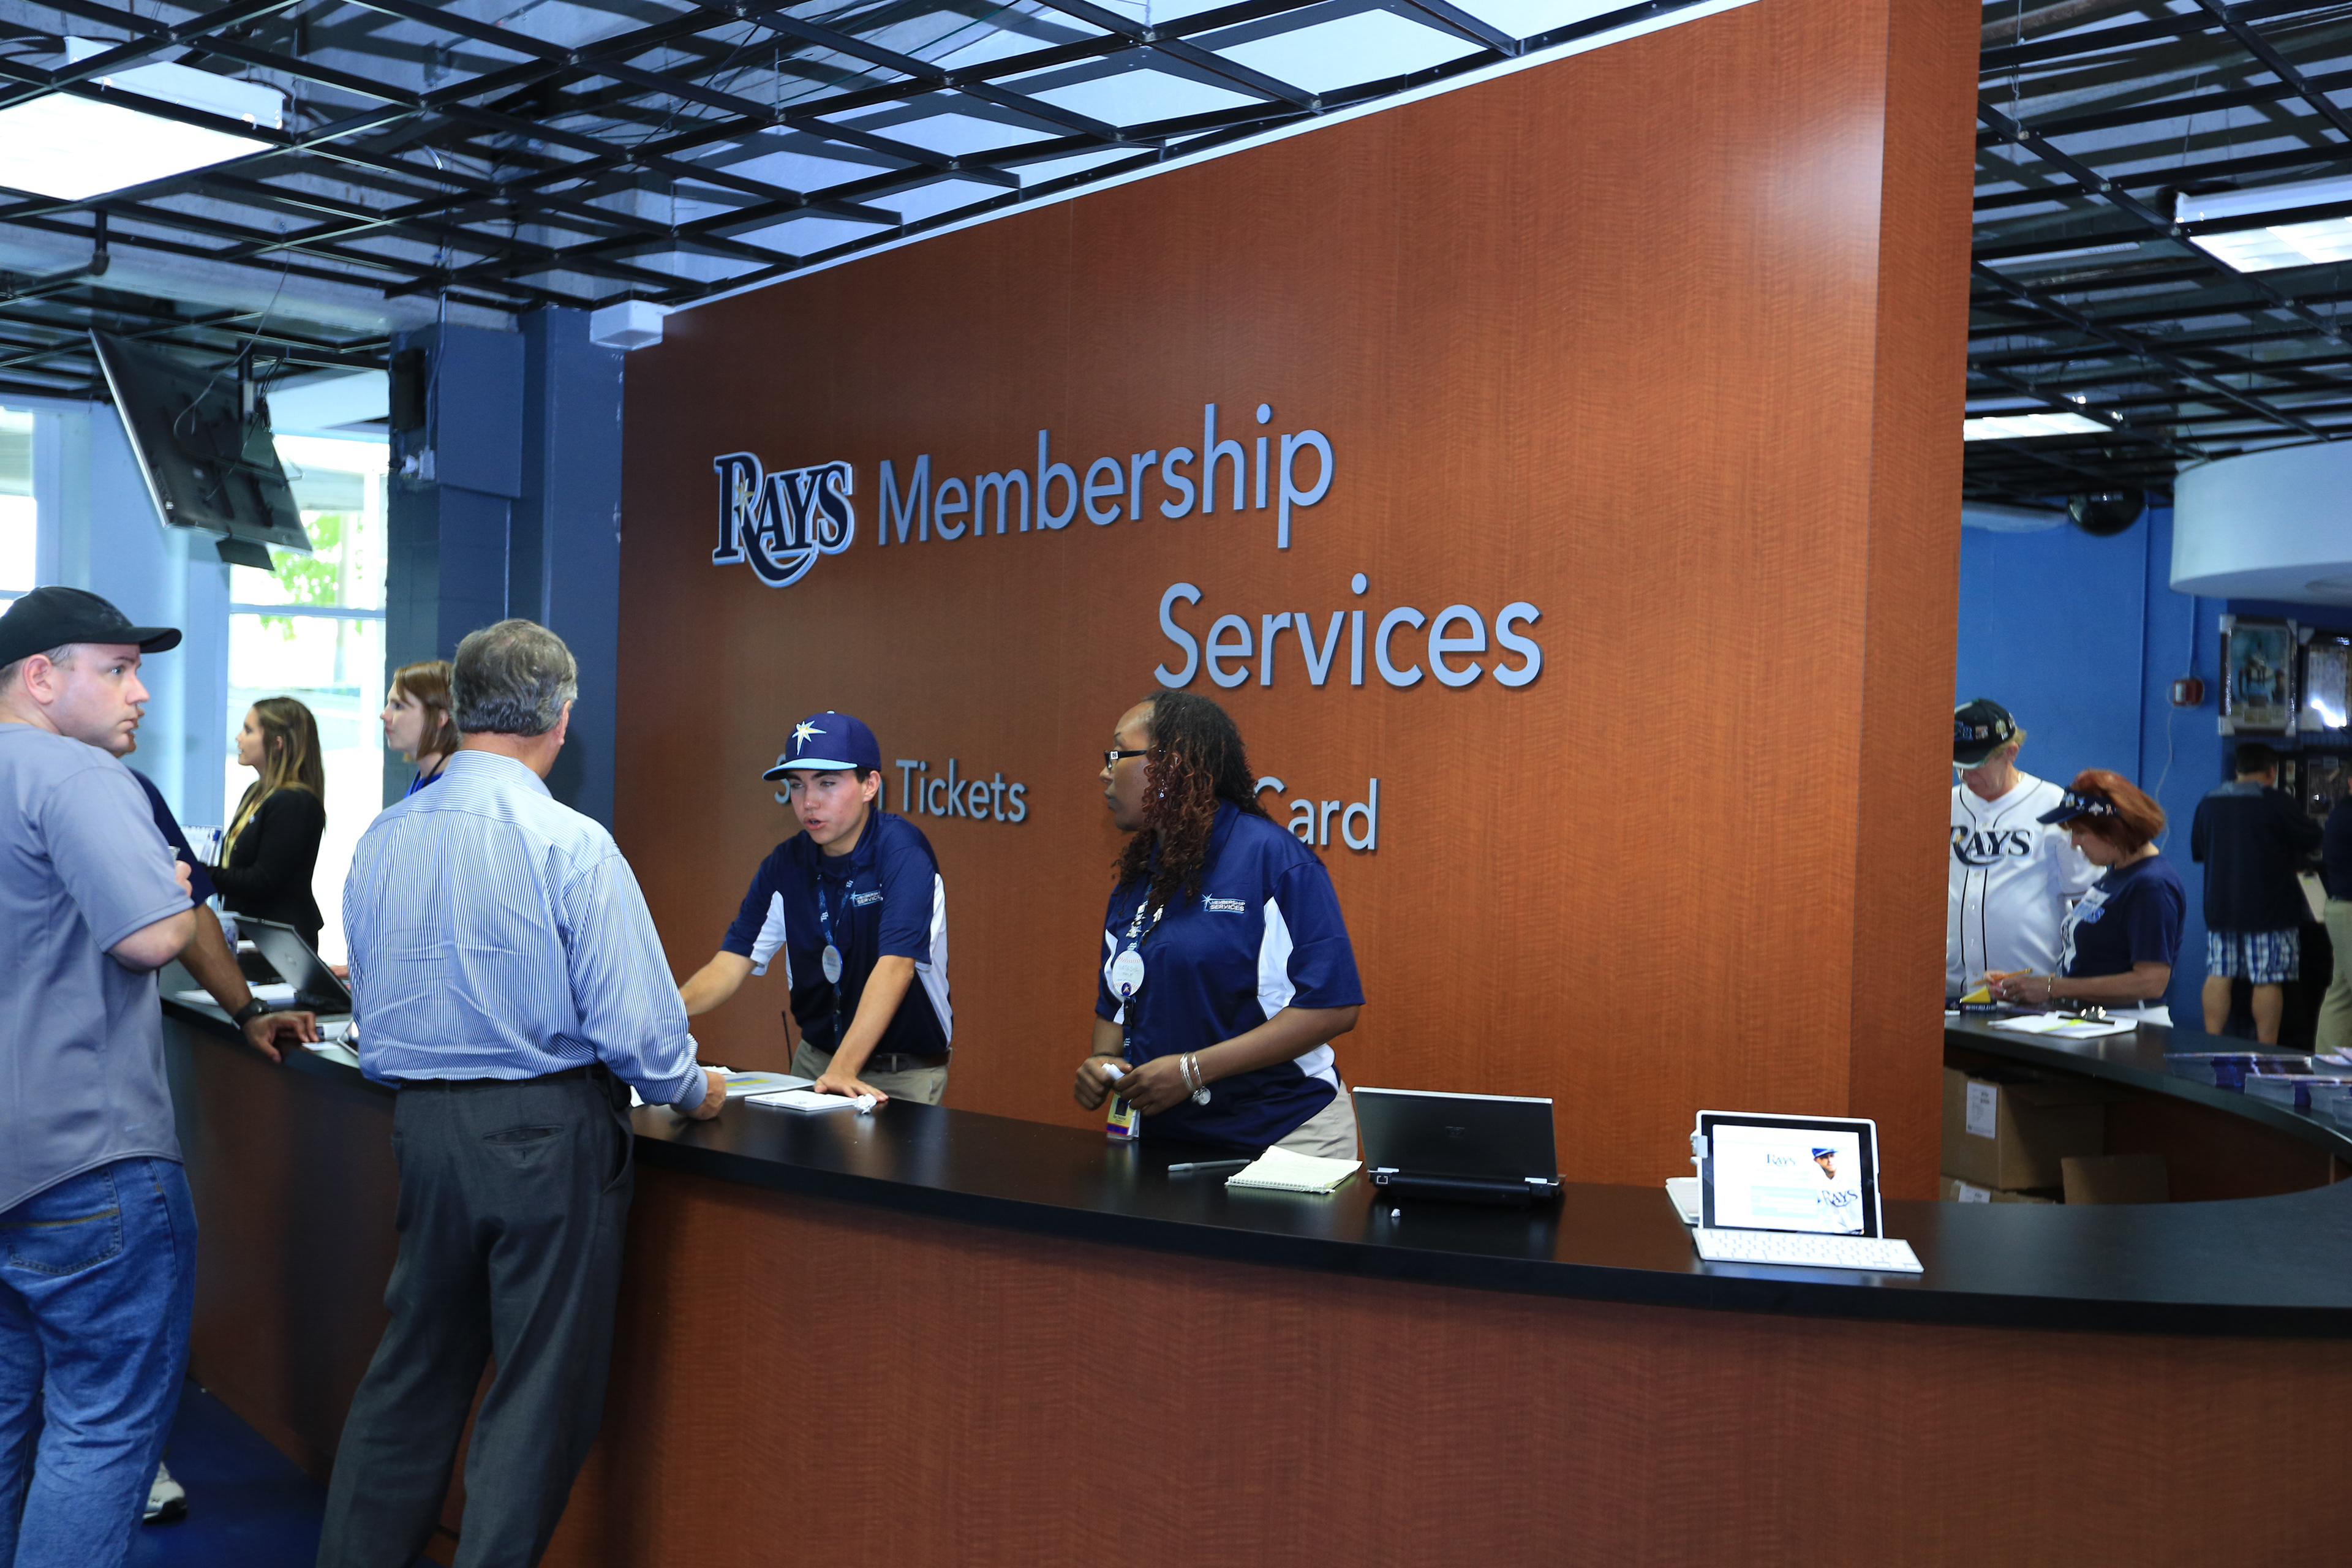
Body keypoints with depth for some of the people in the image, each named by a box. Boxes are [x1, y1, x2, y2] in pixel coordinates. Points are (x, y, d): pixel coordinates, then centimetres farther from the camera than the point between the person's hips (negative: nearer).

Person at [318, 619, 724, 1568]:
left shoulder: (383, 839, 5)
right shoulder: (569, 845, -15)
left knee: (413, 1372, 19)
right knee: (542, 1389, 5)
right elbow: (634, 1022, -17)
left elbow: (371, 1001, 12)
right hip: (548, 1133, -6)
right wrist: (695, 1091, 1)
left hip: (421, 1129, 6)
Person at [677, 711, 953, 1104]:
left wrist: (843, 1070, -37)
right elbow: (732, 962, -3)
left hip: (906, 1072, -5)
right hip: (814, 1061, 5)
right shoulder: (785, 865, 0)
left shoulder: (902, 851, -18)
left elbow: (895, 966, -28)